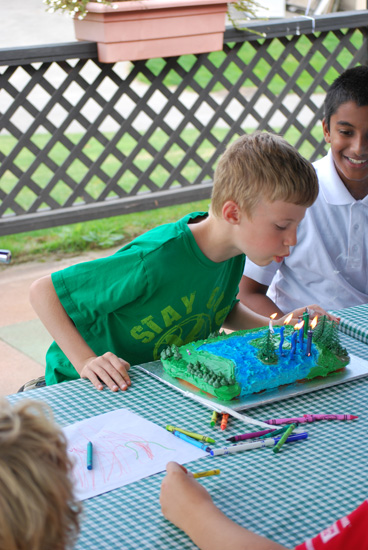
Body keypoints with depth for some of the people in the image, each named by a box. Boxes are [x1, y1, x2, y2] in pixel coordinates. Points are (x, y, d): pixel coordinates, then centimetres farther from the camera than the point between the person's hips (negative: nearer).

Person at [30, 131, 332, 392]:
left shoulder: (232, 250, -6)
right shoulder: (155, 262, -30)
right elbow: (43, 291, -23)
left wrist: (277, 327, 0)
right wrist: (87, 362, -29)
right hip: (90, 388, -8)